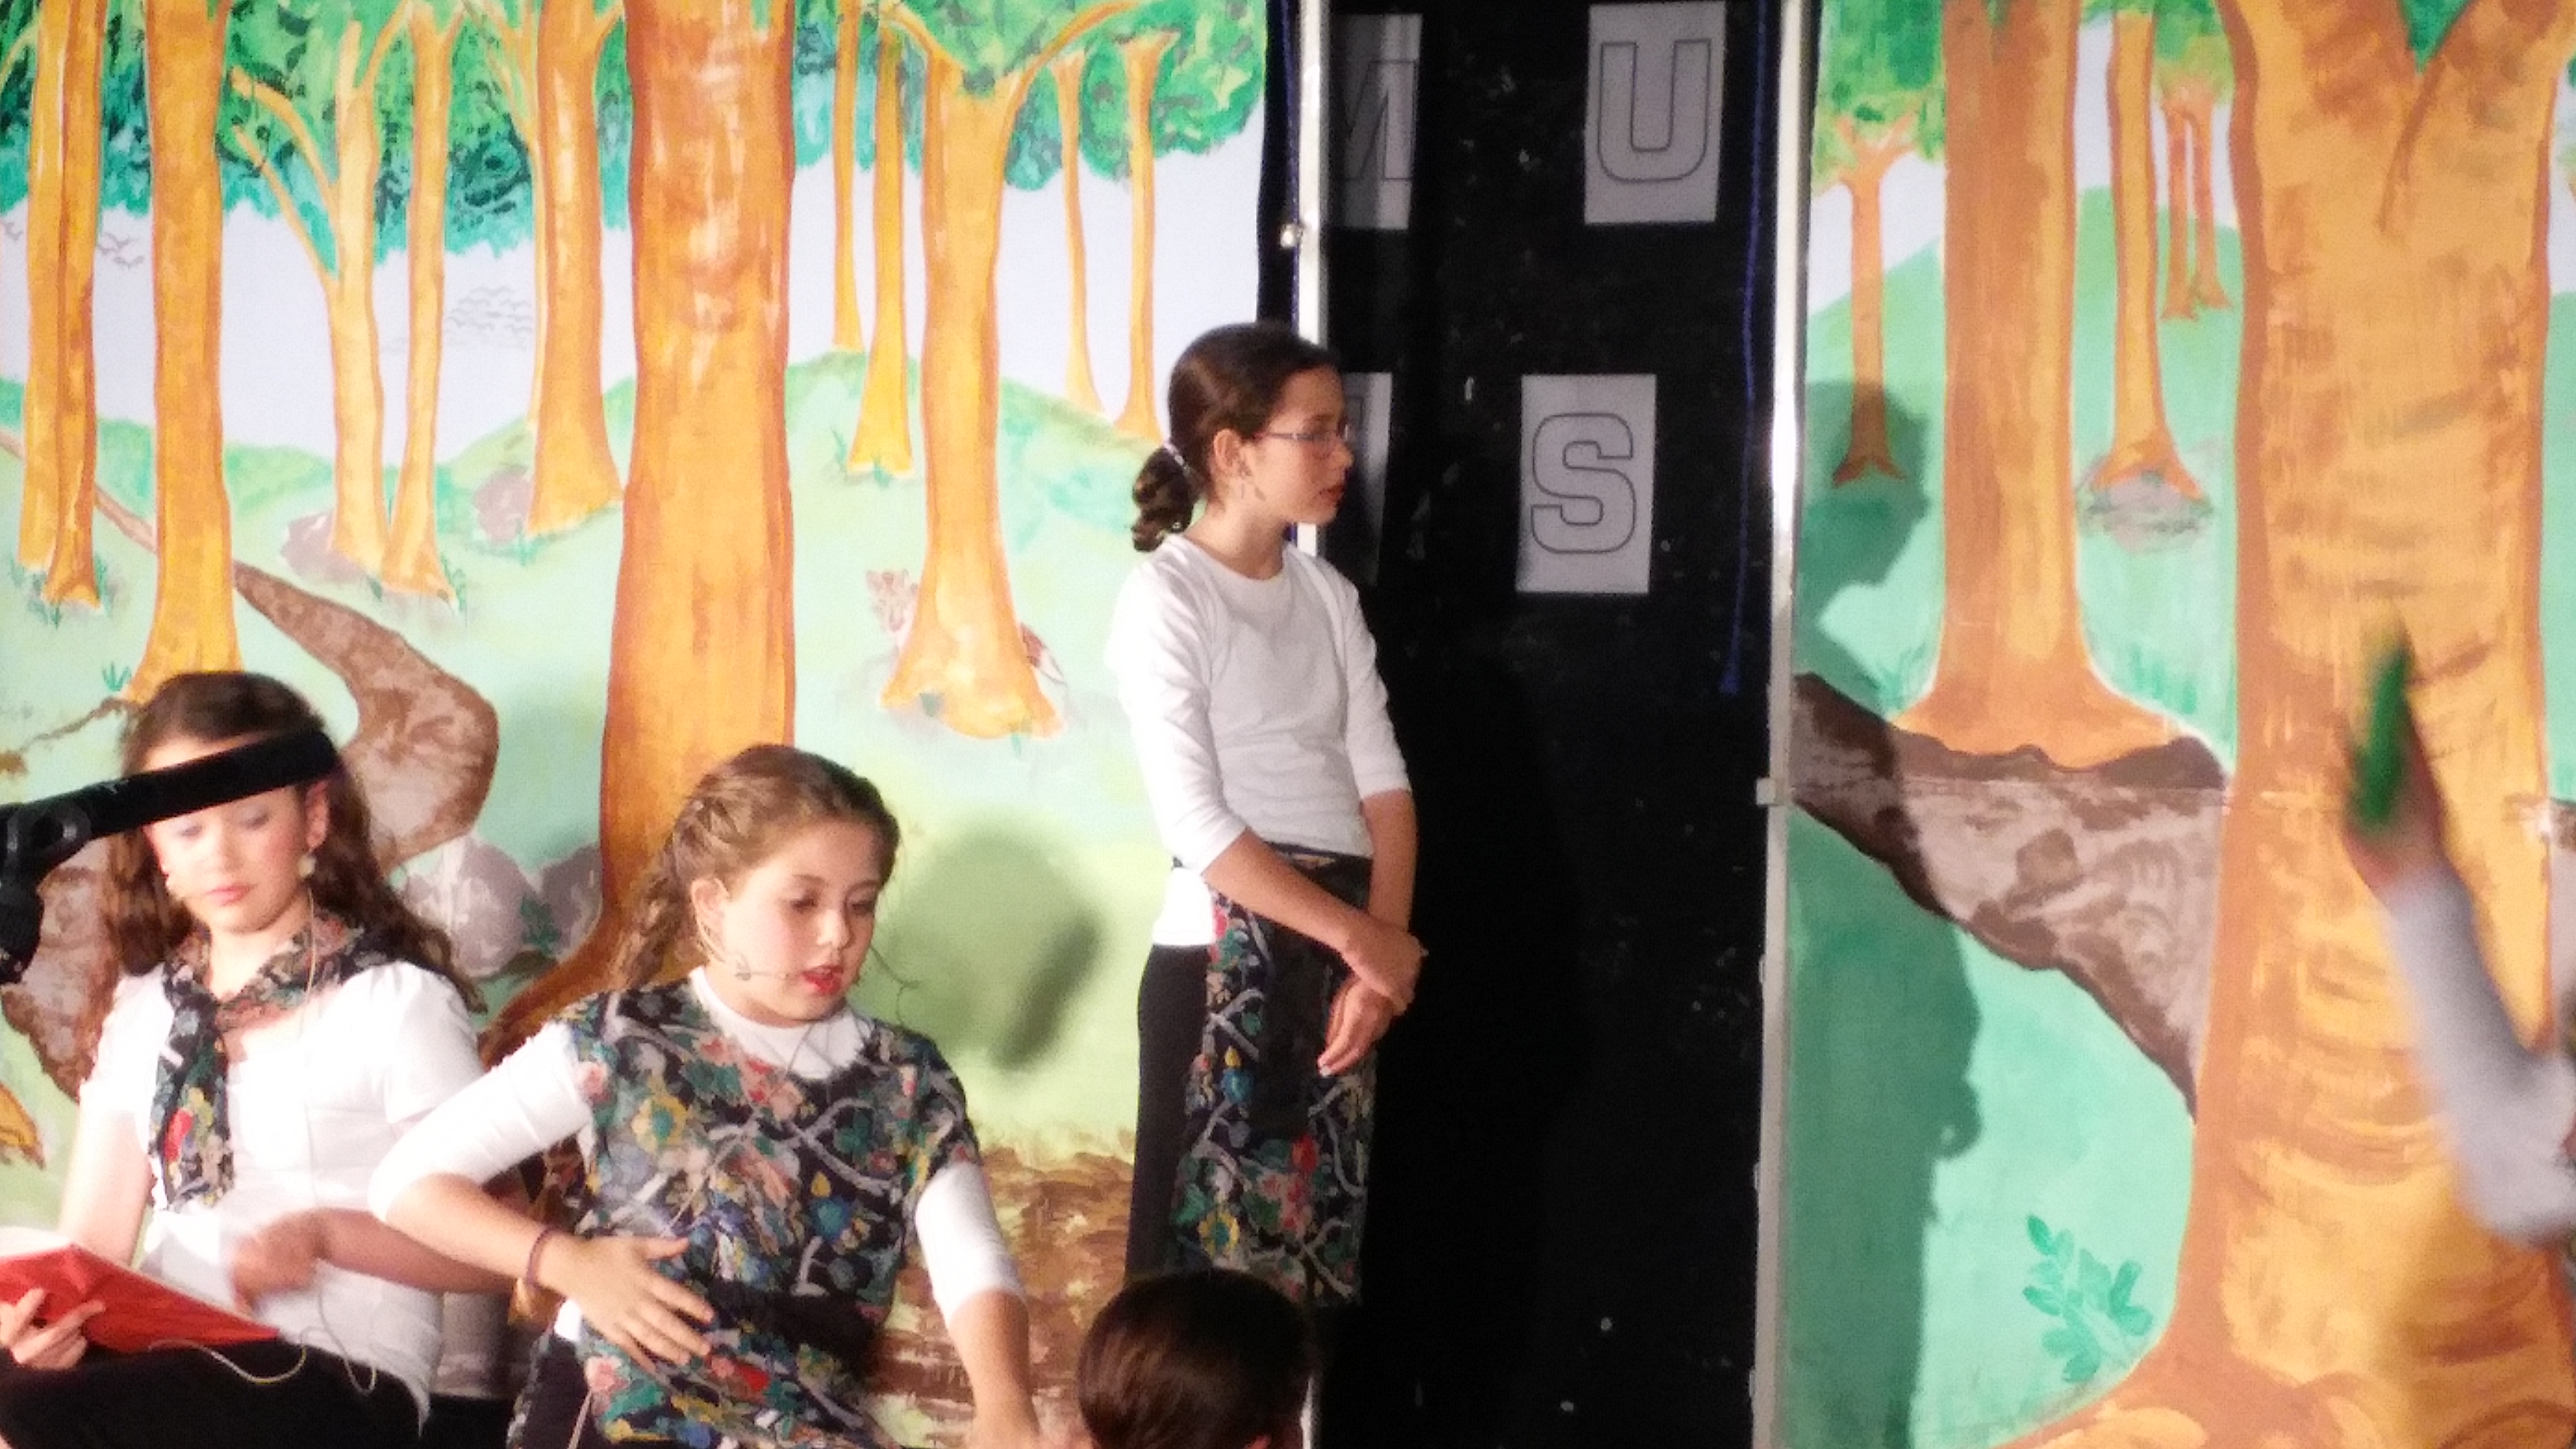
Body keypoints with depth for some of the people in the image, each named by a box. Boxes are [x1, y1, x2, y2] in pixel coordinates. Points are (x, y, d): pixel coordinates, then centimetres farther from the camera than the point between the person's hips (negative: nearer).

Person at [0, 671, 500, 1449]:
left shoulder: (396, 1001, -1)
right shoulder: (145, 1010, 17)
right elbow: (95, 1241, 9)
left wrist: (328, 1234, -18)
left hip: (337, 1377, -5)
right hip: (165, 1360, 5)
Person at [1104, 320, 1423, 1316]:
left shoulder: (1329, 595, 12)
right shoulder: (1164, 598, -8)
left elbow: (1381, 781, 6)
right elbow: (1197, 824, -15)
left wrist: (1382, 957, -8)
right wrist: (1364, 938, -16)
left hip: (1345, 953, 6)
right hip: (1224, 955, -6)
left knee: (1325, 1252, 7)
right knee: (1208, 1257, -5)